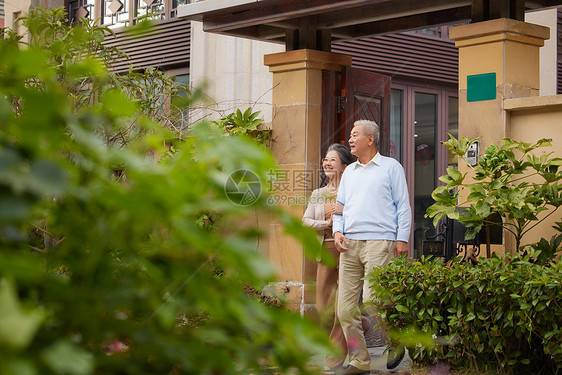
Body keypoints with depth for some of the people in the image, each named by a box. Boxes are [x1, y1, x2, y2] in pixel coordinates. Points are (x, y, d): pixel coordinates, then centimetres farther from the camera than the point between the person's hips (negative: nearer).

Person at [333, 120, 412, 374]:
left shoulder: (390, 167, 6)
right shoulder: (349, 172, 22)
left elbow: (403, 205, 2)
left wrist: (402, 238, -7)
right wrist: (337, 231, 5)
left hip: (379, 242, -6)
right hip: (350, 244, 6)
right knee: (345, 308, -1)